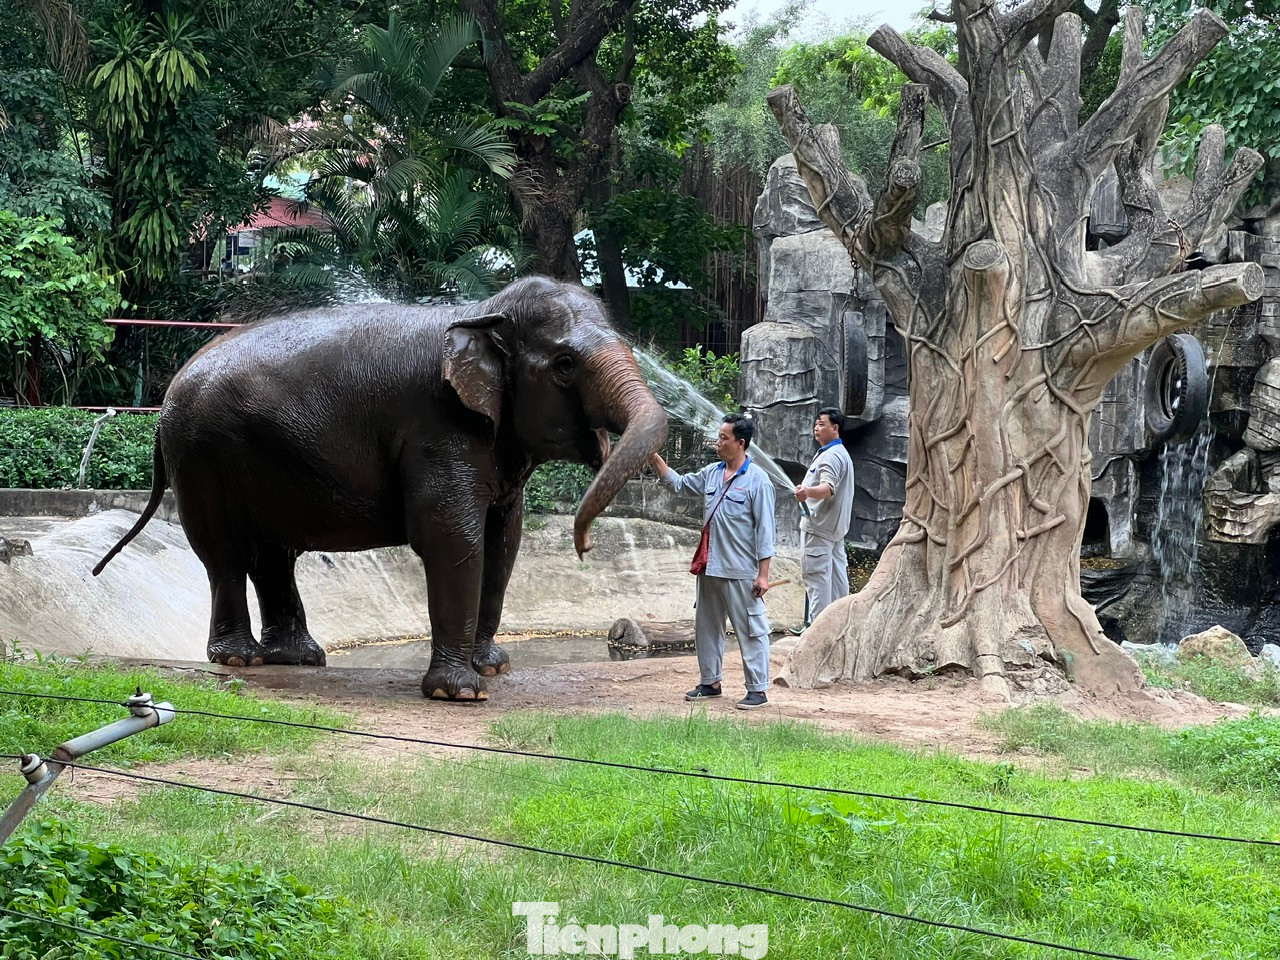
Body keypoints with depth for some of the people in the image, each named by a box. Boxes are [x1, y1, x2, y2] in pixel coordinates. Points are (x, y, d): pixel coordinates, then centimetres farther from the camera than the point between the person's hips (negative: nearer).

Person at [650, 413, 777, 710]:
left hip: (741, 573, -8)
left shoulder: (757, 480, -12)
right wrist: (654, 457, 9)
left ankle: (758, 690, 2)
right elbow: (678, 484, 20)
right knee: (706, 627, 16)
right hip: (710, 569, 8)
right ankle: (710, 682, 28)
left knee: (750, 630, -3)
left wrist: (763, 574, -15)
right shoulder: (711, 474, 8)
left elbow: (764, 530, -13)